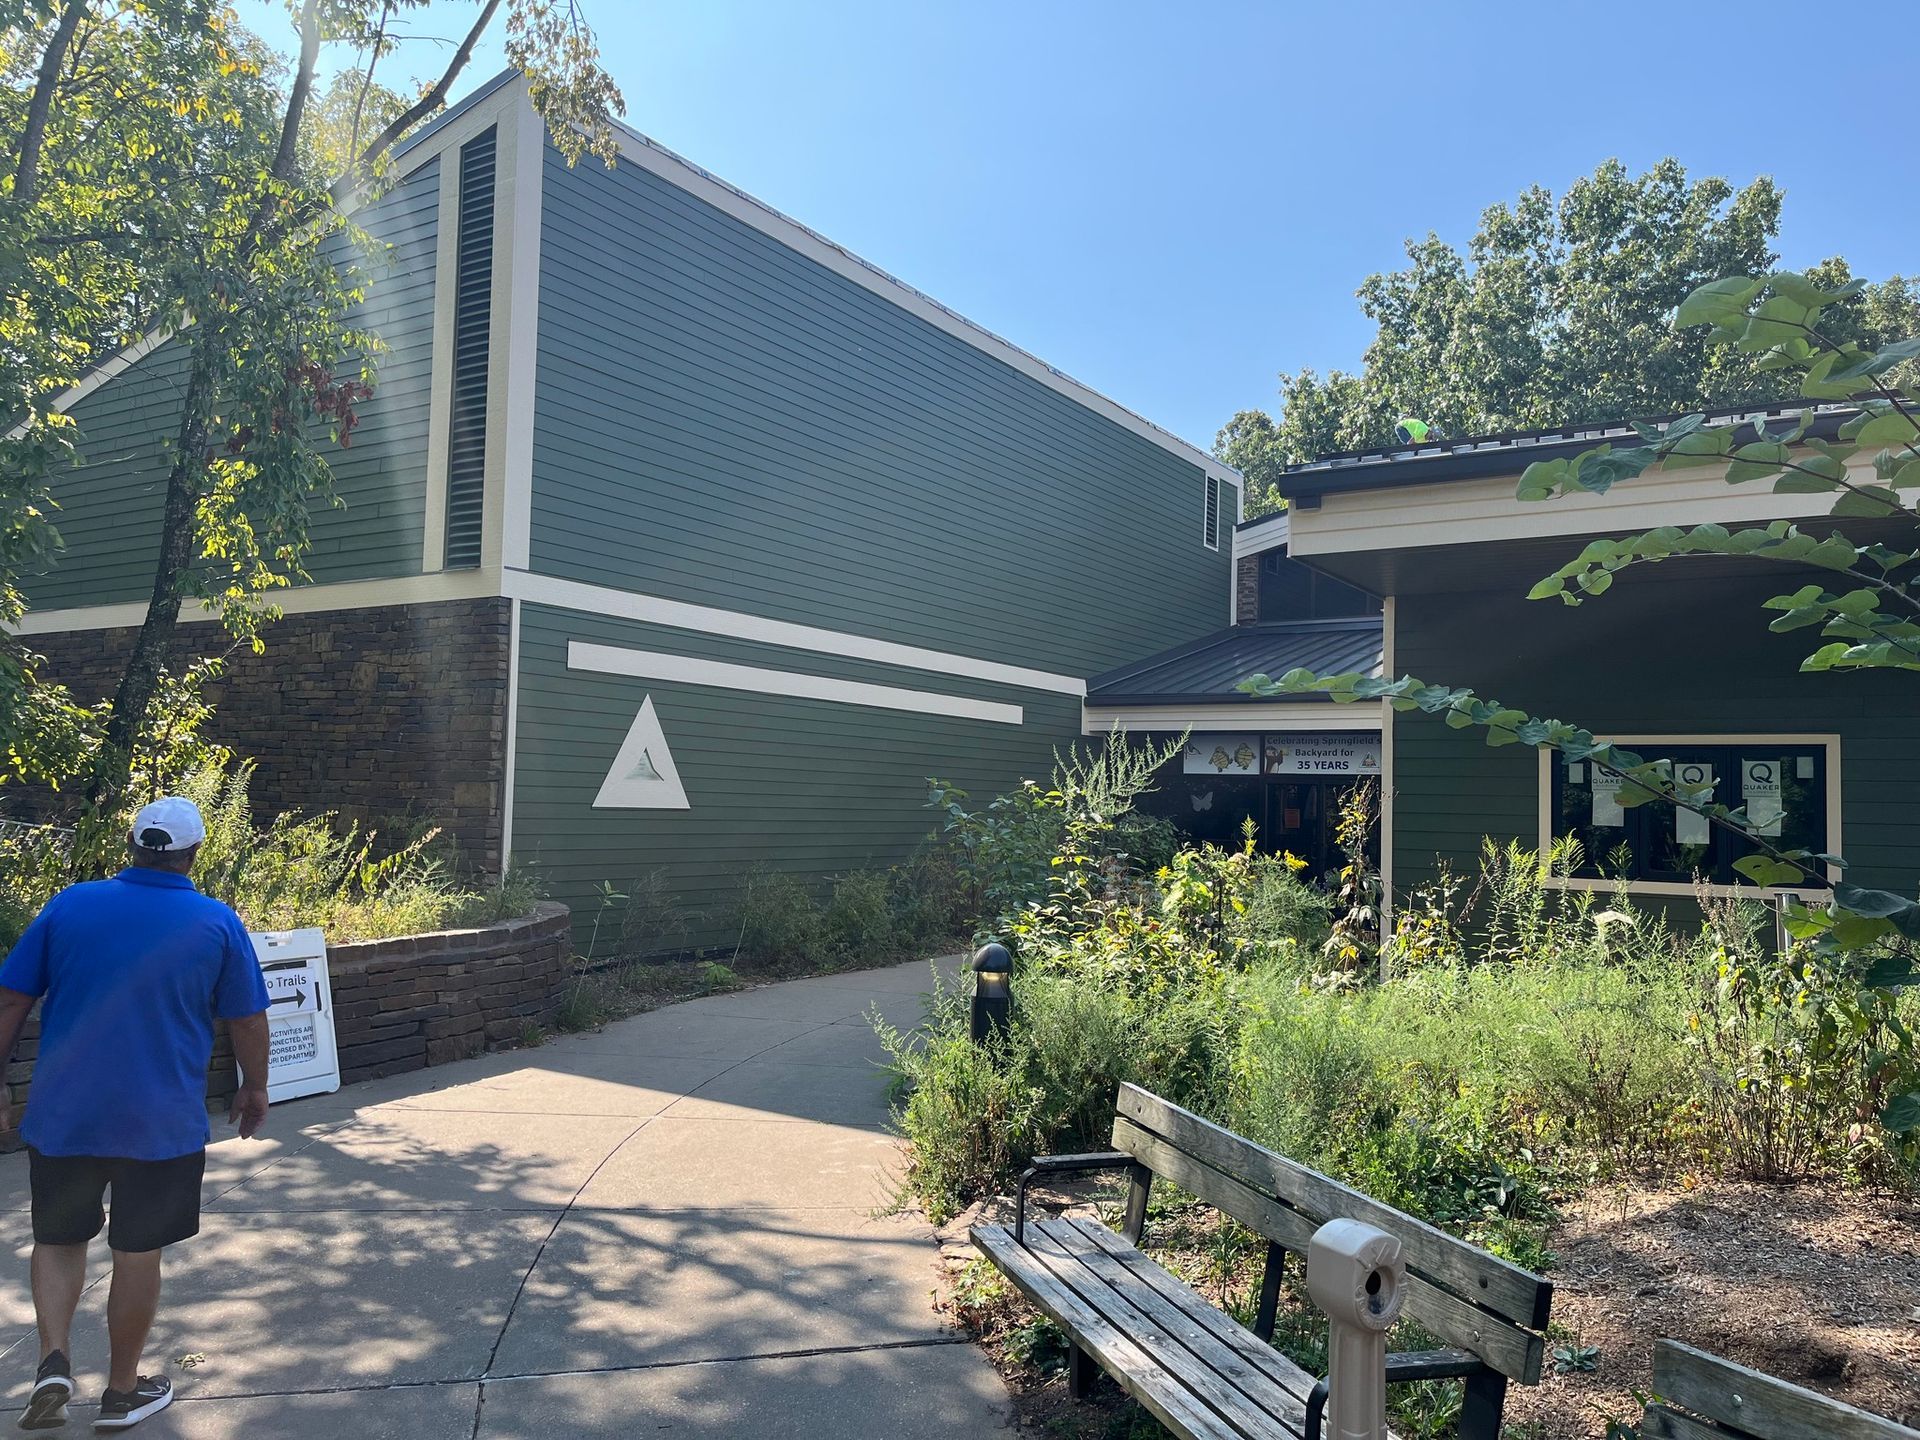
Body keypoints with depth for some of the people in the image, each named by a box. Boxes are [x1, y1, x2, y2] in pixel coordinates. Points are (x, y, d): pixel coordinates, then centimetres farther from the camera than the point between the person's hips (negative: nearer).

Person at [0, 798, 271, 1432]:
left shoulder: (69, 904, -1)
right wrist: (254, 1088, 16)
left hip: (61, 1115, 2)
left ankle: (53, 1359, 5)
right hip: (160, 1122, -1)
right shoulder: (217, 922, -5)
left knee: (59, 1237, 22)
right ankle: (122, 1393, 24)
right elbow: (247, 1021, 1)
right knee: (138, 1252, 12)